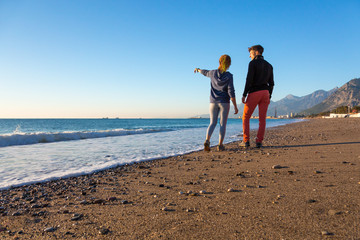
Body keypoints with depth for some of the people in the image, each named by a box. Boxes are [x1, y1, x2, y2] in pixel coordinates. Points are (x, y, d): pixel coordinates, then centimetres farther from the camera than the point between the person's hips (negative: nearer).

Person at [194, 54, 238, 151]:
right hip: (224, 102, -2)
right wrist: (235, 106, -8)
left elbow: (205, 72, 22)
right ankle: (220, 145, 2)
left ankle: (207, 141, -15)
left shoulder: (213, 73, 0)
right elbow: (231, 92, -13)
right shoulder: (229, 76, -9)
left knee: (212, 123, 6)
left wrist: (198, 69, 44)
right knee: (223, 124, 6)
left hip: (213, 102, 3)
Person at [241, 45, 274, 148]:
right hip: (265, 92, 5)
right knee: (262, 119, 5)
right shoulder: (269, 65, 15)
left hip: (254, 93, -5)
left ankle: (246, 141, -1)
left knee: (246, 117, 5)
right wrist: (269, 96, 18)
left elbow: (249, 80, -13)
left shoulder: (253, 63, -4)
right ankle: (259, 142, 1)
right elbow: (271, 83, 13)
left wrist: (244, 95, -11)